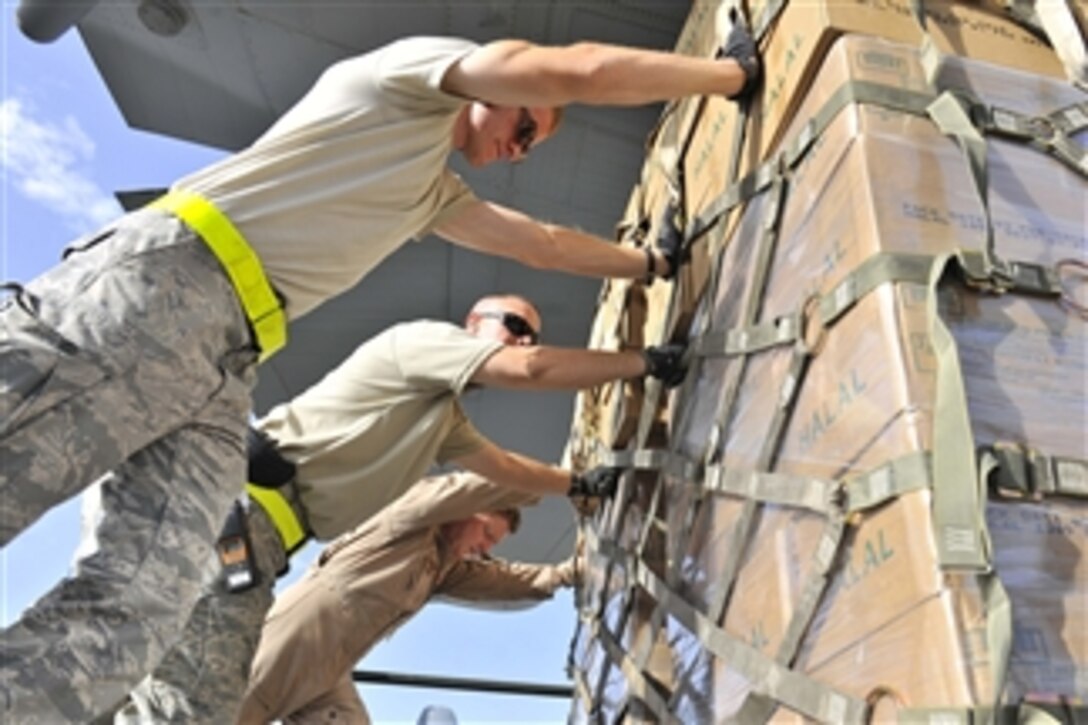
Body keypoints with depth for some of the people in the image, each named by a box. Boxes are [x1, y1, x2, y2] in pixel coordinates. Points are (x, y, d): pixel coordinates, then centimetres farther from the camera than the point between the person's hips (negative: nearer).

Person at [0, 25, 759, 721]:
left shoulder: (435, 191, 33)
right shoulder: (421, 66, 9)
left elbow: (547, 243, 41)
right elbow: (586, 72, -2)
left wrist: (653, 263, 49)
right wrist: (733, 71, 10)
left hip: (225, 360, 8)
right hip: (163, 283, -8)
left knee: (135, 615, -9)